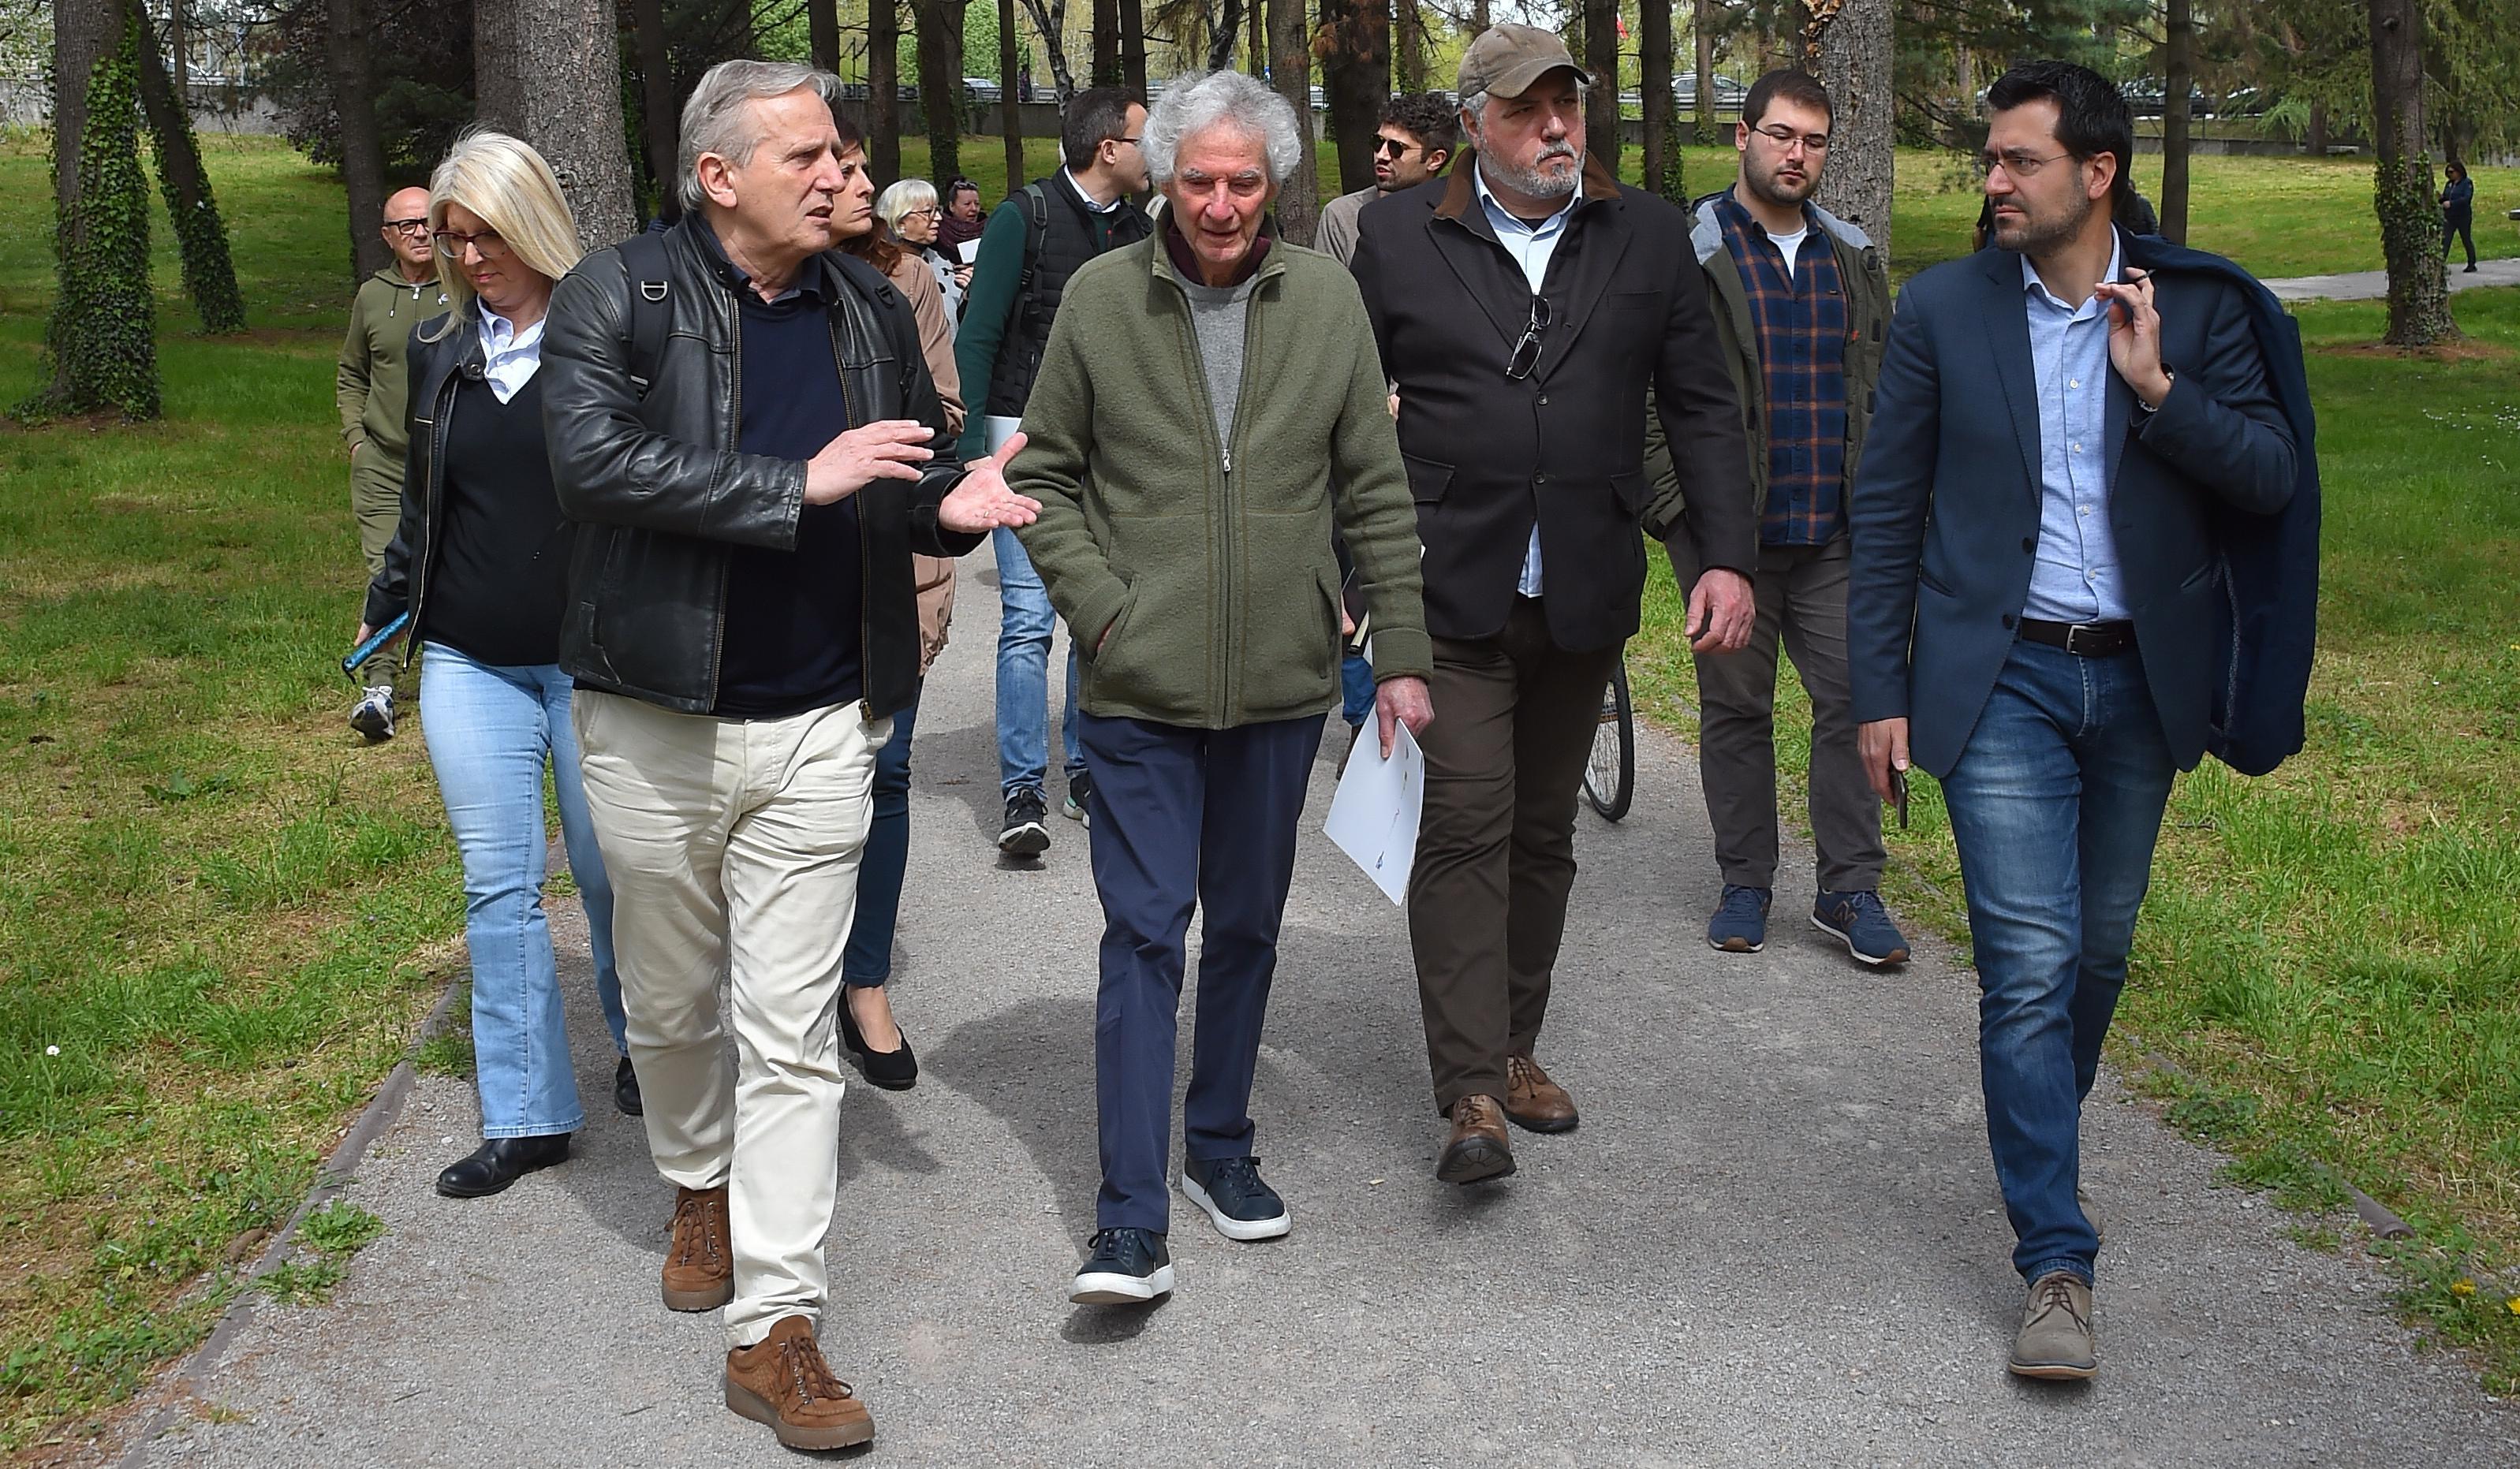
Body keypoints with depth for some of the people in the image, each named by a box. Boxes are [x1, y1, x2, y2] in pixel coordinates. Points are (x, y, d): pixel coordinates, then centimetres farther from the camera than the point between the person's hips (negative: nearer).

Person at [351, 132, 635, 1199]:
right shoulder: (437, 349, 8)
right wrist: (384, 609, 23)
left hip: (592, 658, -4)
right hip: (469, 665, 4)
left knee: (607, 872, 6)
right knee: (498, 886, 4)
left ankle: (642, 1050, 31)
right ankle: (527, 1117, 12)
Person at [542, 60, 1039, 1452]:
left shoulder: (870, 309, 6)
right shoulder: (617, 294, -7)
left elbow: (911, 475, 18)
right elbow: (591, 460, -23)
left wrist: (947, 505, -6)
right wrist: (800, 484, -25)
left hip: (817, 727, 2)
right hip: (655, 722, -2)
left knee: (792, 1030, 0)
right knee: (671, 1005, 16)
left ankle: (775, 1329, 6)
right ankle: (700, 1187, 45)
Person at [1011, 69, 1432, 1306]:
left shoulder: (1327, 301, 2)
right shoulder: (1100, 299, -3)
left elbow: (1375, 492, 6)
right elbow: (1044, 477, 4)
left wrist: (1402, 650, 3)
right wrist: (1101, 609, -8)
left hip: (1281, 686, 3)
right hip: (1140, 690, -2)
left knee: (1247, 927, 14)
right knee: (1144, 934, -4)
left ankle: (1219, 1146, 33)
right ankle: (1132, 1218, 1)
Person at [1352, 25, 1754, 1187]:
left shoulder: (1648, 237, 7)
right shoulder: (1399, 237, 1)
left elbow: (1700, 407, 8)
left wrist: (1727, 555, -1)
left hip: (1587, 597, 3)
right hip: (1451, 588, -3)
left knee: (1544, 829, 12)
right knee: (1466, 825, -9)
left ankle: (1514, 1046, 27)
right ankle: (1472, 1092, -6)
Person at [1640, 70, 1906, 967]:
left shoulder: (1853, 260, 12)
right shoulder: (1687, 255, -2)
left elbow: (1883, 388, 16)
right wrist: (1678, 508, -11)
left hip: (1836, 534, 3)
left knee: (1853, 701, 0)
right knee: (1735, 708, 7)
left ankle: (1850, 891, 10)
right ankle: (1745, 884, 20)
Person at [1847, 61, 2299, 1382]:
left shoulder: (2197, 307, 1)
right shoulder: (1942, 309, -1)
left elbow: (2270, 477, -4)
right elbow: (1885, 509, 1)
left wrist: (2157, 386, -17)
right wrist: (1880, 692, -2)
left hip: (2139, 679, 2)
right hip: (2002, 679, -2)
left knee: (2100, 948, 15)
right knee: (2028, 965, -8)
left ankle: (2044, 1136, 43)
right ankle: (2057, 1262, -2)